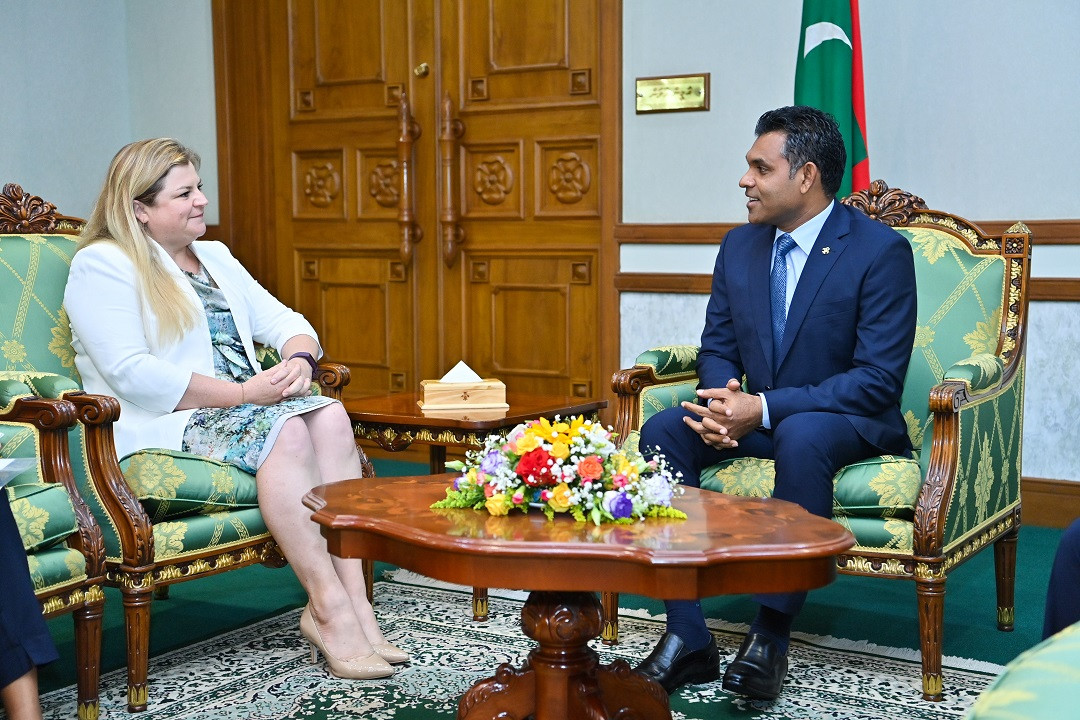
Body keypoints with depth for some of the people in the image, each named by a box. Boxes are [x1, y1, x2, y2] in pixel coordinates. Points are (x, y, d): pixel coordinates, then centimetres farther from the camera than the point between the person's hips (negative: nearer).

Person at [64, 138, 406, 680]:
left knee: (330, 415, -23)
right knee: (286, 429, -32)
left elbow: (281, 320, 16)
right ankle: (329, 608, -31)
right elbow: (132, 375, -17)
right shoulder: (101, 266, -4)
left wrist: (299, 360, -10)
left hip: (247, 403, 7)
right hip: (165, 425, -7)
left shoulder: (215, 257, 22)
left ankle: (353, 599, -30)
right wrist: (241, 393, -20)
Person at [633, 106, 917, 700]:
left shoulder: (881, 252, -14)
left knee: (800, 437, -39)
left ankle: (770, 637, -26)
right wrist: (722, 403, -16)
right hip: (753, 417, 6)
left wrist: (764, 407, -27)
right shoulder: (739, 247, 6)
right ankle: (687, 639, -20)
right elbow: (717, 349, 10)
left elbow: (878, 380, -19)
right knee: (662, 431, -20)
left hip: (849, 422, -6)